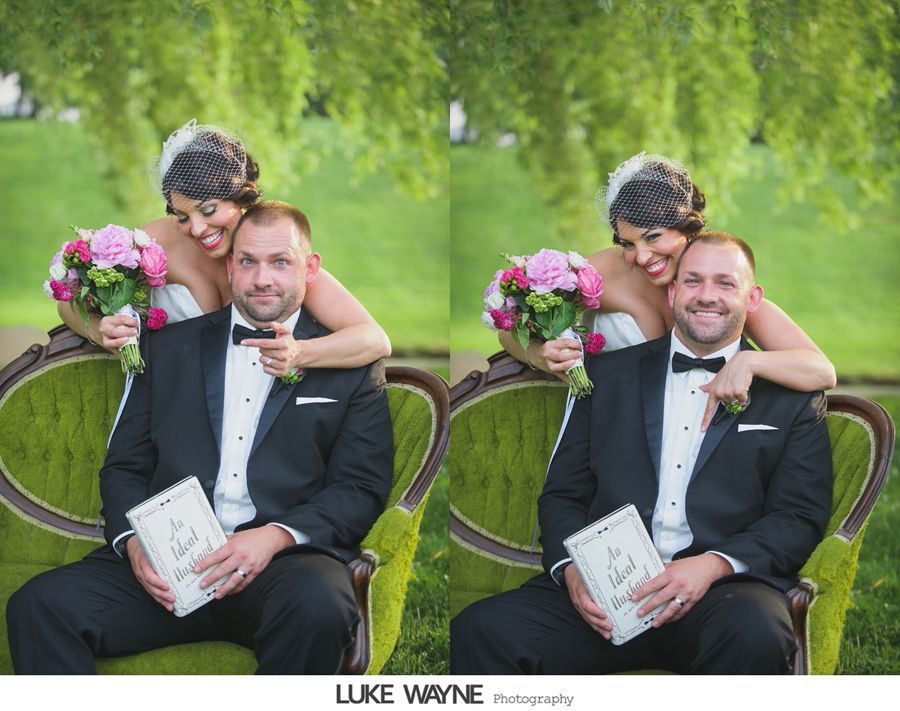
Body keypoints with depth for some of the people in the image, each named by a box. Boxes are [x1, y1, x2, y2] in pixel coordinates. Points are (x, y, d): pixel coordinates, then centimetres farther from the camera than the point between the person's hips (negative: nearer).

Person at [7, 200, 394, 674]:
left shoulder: (348, 362, 13)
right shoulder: (169, 347, 21)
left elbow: (362, 489, 5)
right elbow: (124, 467, 18)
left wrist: (274, 536, -14)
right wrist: (133, 541, -5)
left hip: (284, 562, -2)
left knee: (318, 604, -38)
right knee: (39, 604, -24)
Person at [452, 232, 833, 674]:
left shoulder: (791, 393, 13)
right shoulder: (609, 375, 19)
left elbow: (801, 517, 5)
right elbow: (562, 495, 17)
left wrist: (713, 565, -13)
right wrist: (571, 568, -6)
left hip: (723, 589, -1)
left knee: (756, 634, -38)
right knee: (481, 629, -26)